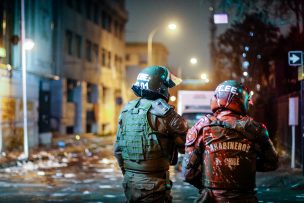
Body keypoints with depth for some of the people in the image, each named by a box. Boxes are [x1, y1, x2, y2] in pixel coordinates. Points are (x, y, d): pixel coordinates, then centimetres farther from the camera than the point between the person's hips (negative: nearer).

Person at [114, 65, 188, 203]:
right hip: (152, 184, -7)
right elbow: (185, 145, -8)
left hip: (129, 180, 7)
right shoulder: (161, 111, -13)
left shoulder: (126, 110, 8)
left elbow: (117, 149, 15)